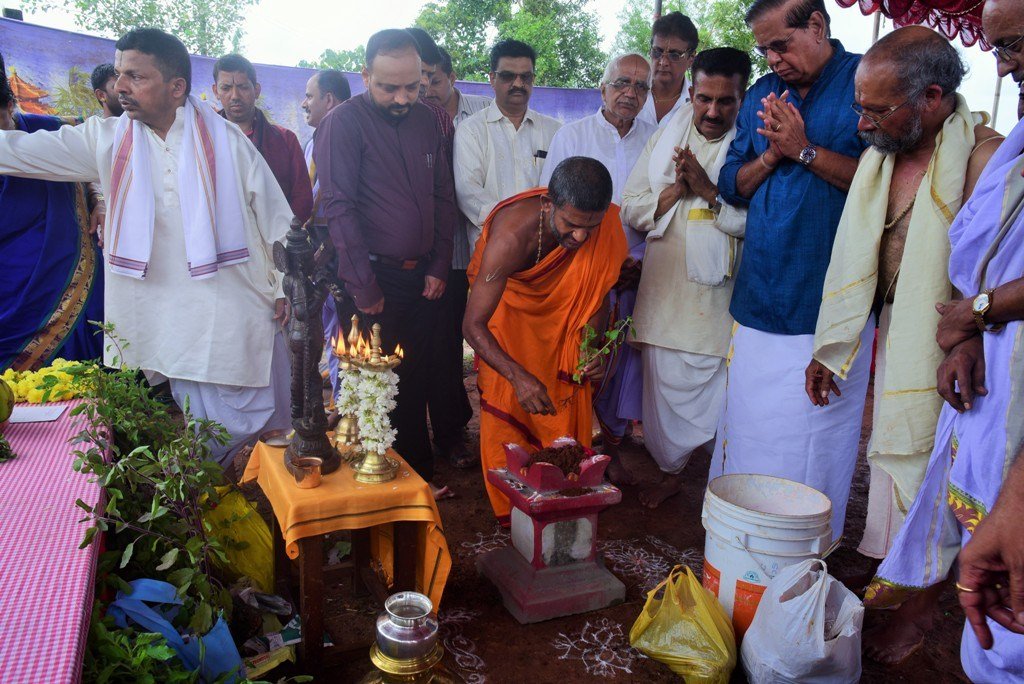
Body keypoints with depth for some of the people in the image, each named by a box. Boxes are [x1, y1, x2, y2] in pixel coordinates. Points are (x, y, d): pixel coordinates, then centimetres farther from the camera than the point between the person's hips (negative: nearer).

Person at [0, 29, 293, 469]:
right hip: (170, 326, 3)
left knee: (256, 422, 4)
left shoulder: (227, 140, -2)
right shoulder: (107, 140, 6)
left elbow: (275, 218, 1)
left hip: (239, 317, -2)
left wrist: (285, 288, -1)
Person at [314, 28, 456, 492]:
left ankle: (418, 472, 28)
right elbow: (339, 207, -13)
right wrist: (363, 287, -15)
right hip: (374, 280, -5)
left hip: (422, 277, 5)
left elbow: (443, 197, 13)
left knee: (416, 383, 13)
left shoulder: (427, 121, 9)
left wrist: (439, 267, 6)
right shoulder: (343, 123, -9)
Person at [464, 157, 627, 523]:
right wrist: (517, 376, -52)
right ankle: (508, 511, 16)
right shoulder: (512, 234, -41)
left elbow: (596, 291, -8)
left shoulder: (605, 225, -26)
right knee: (507, 410, -3)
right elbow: (472, 325, -39)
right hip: (507, 304, -3)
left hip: (560, 312, 4)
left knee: (568, 409, 3)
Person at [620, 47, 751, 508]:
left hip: (722, 294, -3)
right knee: (666, 387, 11)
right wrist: (675, 190, -8)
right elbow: (631, 210, 8)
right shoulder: (666, 138, 10)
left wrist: (710, 193, -18)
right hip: (665, 292, 4)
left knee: (728, 394, 1)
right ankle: (671, 470, 32)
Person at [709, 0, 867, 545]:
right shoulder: (761, 95, 15)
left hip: (829, 305, -5)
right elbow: (732, 185, 14)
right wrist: (770, 155, -4)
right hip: (759, 300, 5)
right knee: (747, 428, 11)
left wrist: (803, 150, -13)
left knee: (817, 432, 0)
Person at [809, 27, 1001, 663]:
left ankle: (920, 606, 24)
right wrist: (831, 349, 10)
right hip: (895, 330, 7)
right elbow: (858, 256, 8)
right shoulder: (884, 153, 4)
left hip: (947, 348, -7)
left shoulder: (982, 156, -20)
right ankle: (882, 568, 36)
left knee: (930, 464, 4)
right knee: (887, 449, 16)